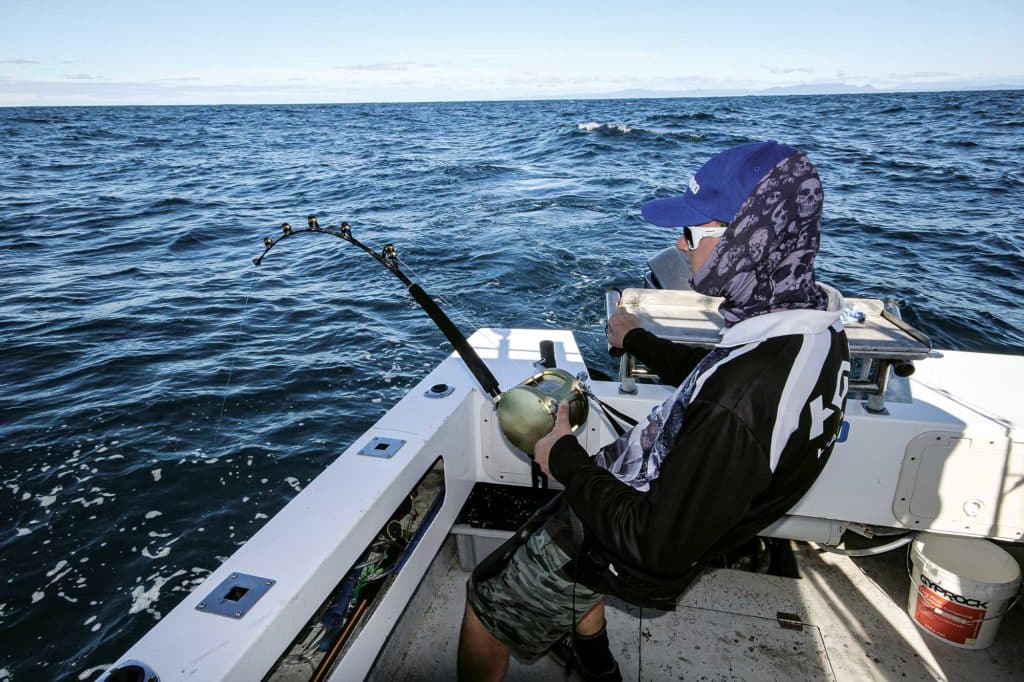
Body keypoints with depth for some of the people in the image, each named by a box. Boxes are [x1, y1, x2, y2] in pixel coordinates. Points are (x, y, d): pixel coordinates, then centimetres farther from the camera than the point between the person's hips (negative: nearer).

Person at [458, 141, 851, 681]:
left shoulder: (746, 399, -40)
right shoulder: (812, 324, -10)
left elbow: (657, 548, -32)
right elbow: (706, 379, 10)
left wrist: (565, 459, -20)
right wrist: (638, 341, 23)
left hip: (638, 556, -8)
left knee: (482, 613, 11)